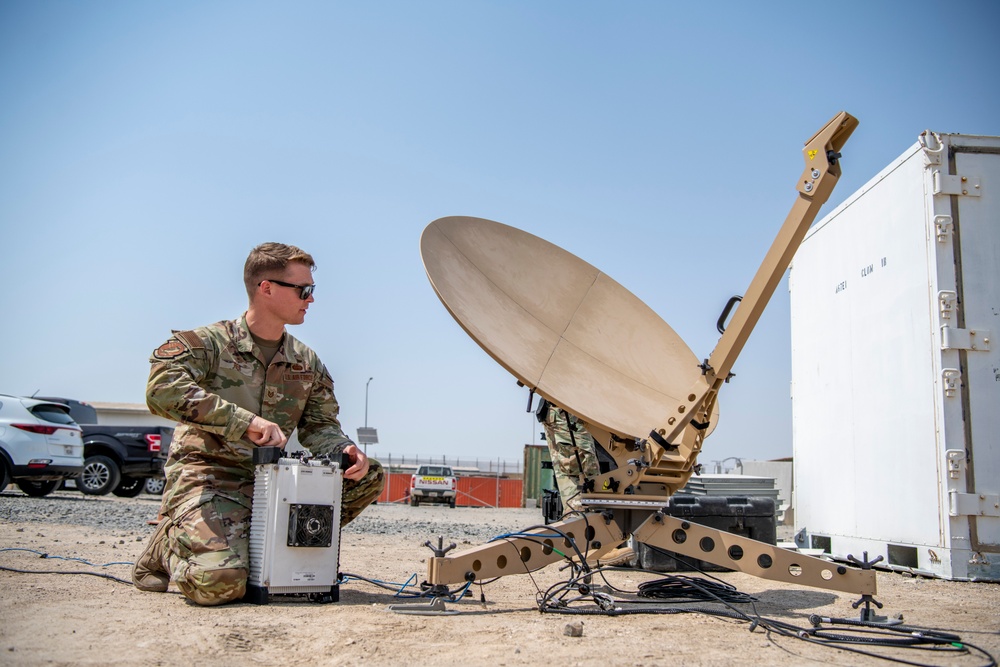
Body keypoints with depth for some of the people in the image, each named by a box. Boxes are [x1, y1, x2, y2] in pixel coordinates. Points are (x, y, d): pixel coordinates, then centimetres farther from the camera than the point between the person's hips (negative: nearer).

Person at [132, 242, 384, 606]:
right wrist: (247, 421, -30)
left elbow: (320, 425, 11)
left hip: (272, 480, 6)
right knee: (220, 582, -29)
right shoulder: (207, 342, -7)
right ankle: (170, 545, 7)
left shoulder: (308, 363, 11)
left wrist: (345, 451, -14)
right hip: (208, 476, -6)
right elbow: (162, 390, -24)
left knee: (367, 475, -8)